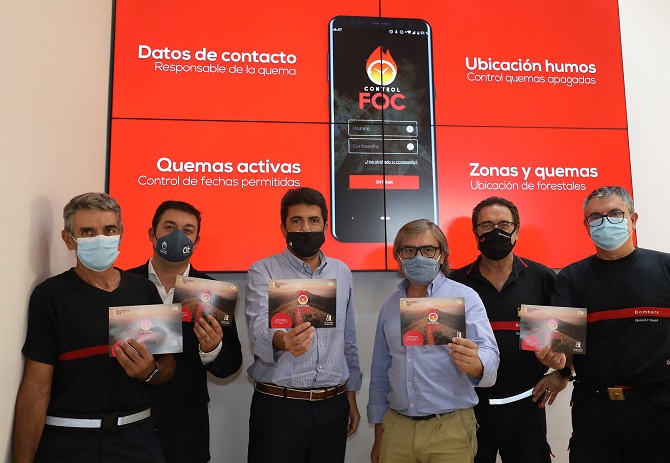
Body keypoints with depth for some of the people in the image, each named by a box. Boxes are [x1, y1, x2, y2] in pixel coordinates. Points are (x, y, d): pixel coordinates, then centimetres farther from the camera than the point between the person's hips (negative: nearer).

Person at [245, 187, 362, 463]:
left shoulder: (342, 273, 8)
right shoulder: (263, 272, -6)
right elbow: (259, 330, -21)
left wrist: (351, 398, 16)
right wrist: (281, 341, -43)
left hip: (333, 407, 4)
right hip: (278, 406, -3)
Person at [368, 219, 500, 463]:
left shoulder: (465, 297, -7)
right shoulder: (389, 306, 6)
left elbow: (488, 355, -17)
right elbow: (380, 373, 12)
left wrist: (474, 364, -40)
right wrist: (378, 435, 13)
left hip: (450, 431, -3)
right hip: (396, 428, 4)